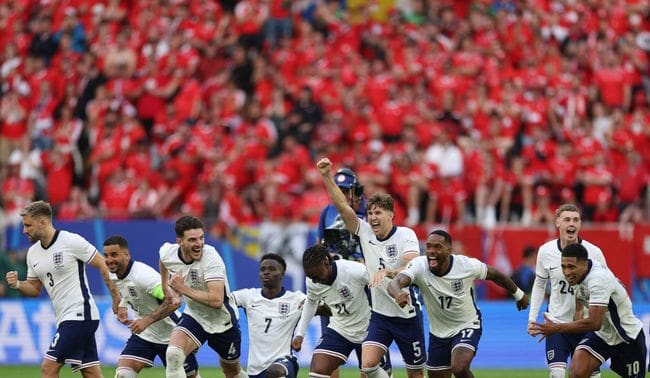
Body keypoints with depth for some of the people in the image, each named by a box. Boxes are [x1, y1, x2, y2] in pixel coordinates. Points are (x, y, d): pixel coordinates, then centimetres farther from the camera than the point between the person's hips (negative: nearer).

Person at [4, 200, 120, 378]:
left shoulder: (72, 241, -10)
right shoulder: (33, 253, 12)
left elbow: (103, 265, -7)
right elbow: (35, 289, 19)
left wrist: (116, 298, -8)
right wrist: (17, 284, -2)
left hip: (80, 315, -8)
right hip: (65, 319, 8)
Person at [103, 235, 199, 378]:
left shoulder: (143, 274, -29)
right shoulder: (114, 275, -4)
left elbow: (173, 301, -35)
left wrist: (147, 320, -39)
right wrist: (122, 307, -1)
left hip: (170, 335, -6)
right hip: (143, 335, 6)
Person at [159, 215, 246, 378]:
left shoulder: (211, 258, -30)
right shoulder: (167, 253, -14)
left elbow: (217, 300, -38)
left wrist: (183, 289, -33)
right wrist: (165, 286, 19)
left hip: (222, 321, -3)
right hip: (194, 316, 3)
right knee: (173, 354, -27)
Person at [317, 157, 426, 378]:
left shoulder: (406, 235, -12)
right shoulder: (365, 232, -1)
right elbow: (342, 206, -8)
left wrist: (387, 272, -44)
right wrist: (327, 177, -19)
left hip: (407, 315, -3)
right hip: (380, 313, 3)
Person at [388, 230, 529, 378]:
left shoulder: (467, 265, -21)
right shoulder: (419, 265, -22)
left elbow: (494, 274, -1)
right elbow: (396, 283, -41)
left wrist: (518, 294, 14)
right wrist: (398, 294, -66)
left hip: (467, 327, -3)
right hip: (438, 332, 3)